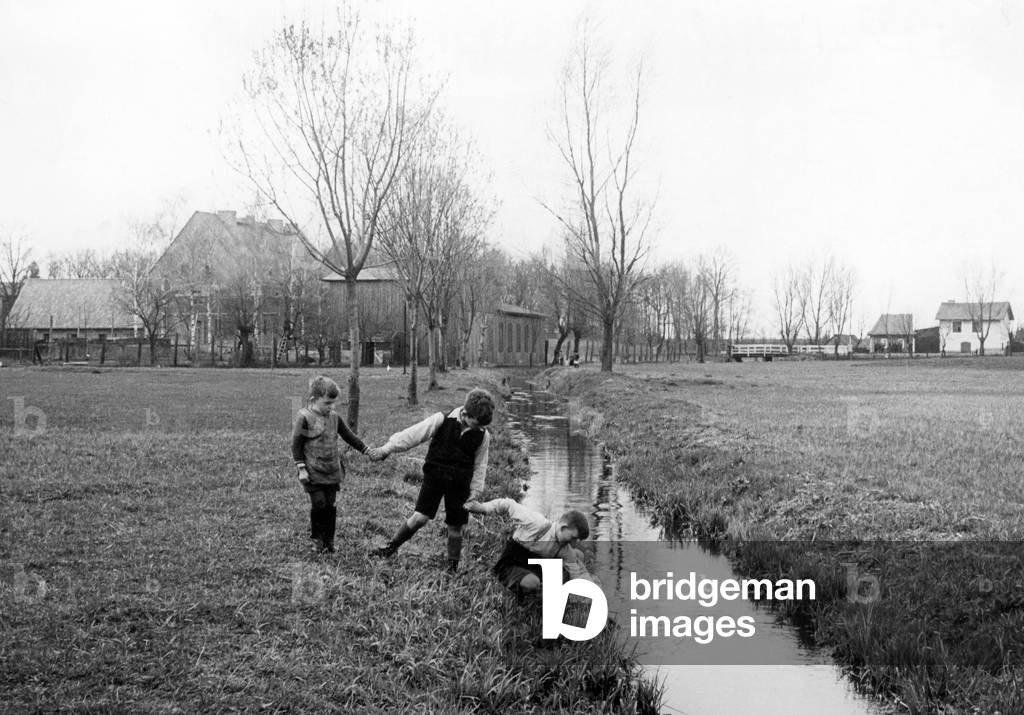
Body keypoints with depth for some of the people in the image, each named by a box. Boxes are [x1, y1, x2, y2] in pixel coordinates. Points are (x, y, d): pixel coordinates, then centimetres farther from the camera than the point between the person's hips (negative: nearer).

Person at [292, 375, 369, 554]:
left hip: (332, 472, 5)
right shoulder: (304, 418, -11)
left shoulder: (334, 417, 5)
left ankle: (329, 540, 17)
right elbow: (296, 445, -8)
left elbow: (349, 436, 15)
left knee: (330, 506, 6)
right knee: (318, 504, -6)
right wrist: (301, 468, -12)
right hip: (313, 472, -5)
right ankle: (316, 539, 13)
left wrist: (366, 450, 12)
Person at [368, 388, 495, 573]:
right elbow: (413, 434, -14)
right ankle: (390, 547, 6)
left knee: (455, 527, 7)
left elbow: (480, 465, 8)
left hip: (460, 484, 2)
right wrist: (387, 449, -18)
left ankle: (453, 567, 23)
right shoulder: (442, 421, -12)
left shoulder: (482, 434, -2)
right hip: (434, 477, -2)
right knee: (420, 518, -13)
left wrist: (475, 491, 5)